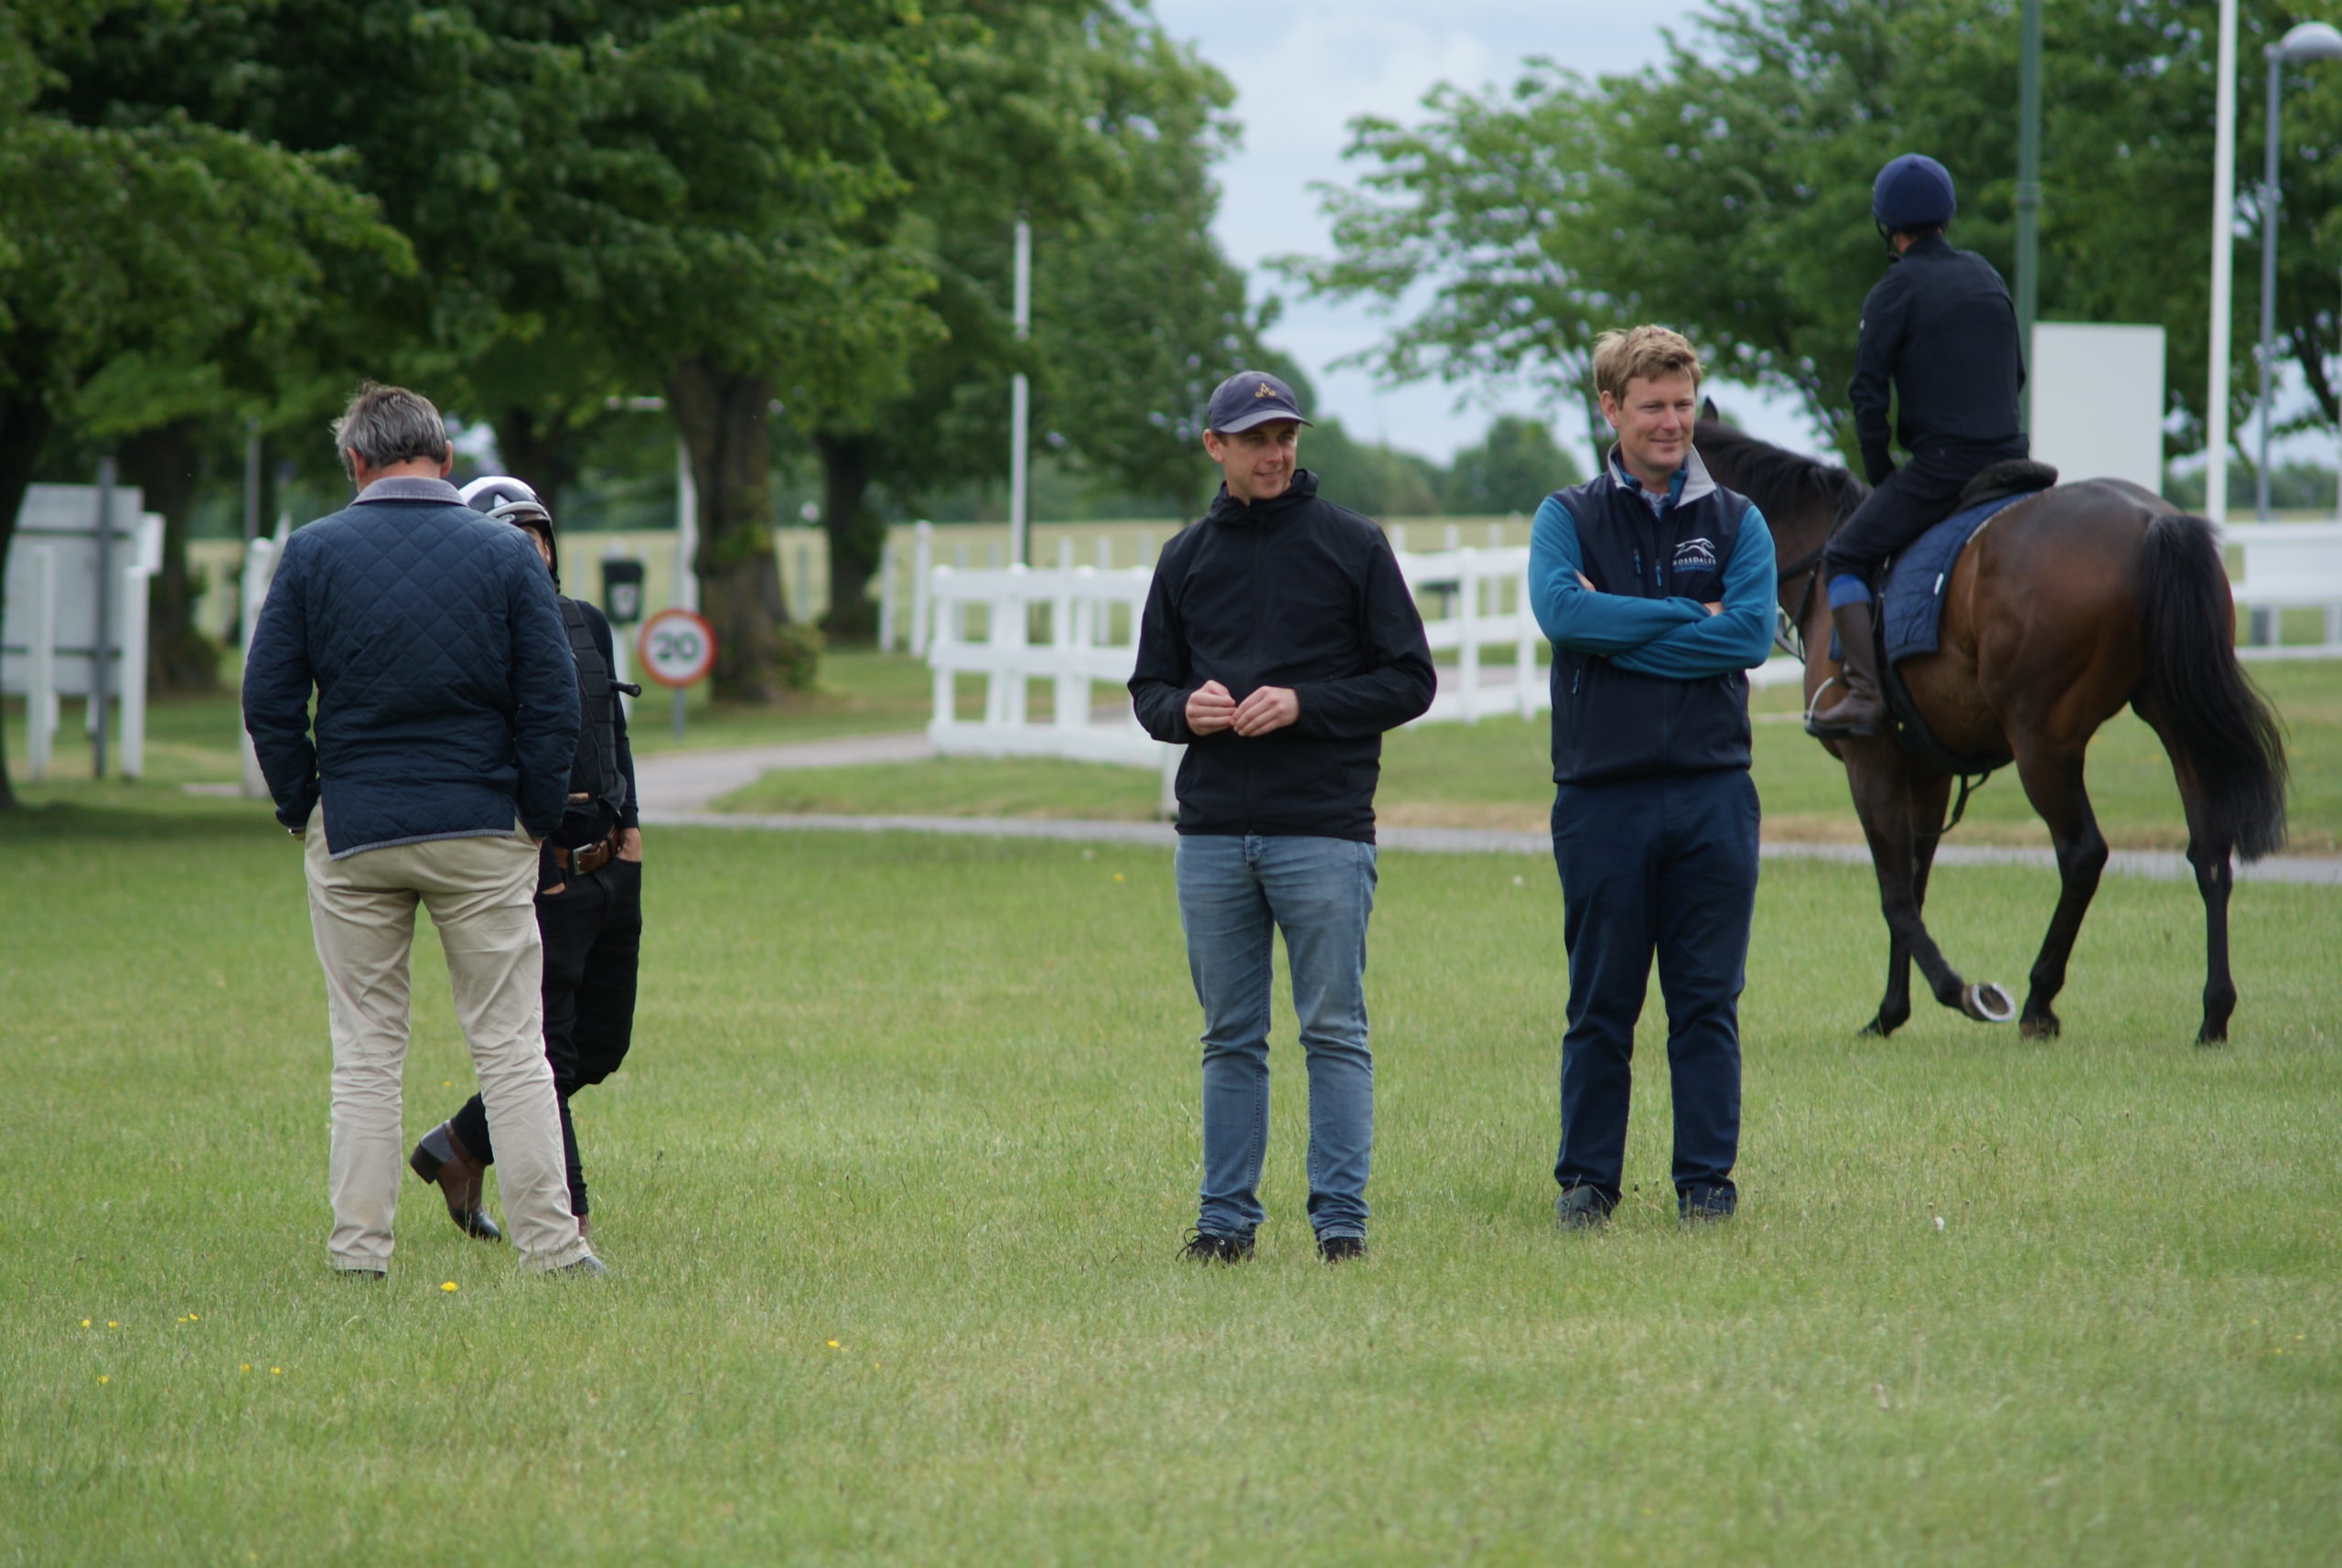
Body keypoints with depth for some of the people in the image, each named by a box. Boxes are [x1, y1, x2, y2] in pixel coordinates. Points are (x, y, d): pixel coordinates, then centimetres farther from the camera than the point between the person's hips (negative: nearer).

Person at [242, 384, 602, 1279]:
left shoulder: (314, 553, -1)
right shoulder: (506, 556, -1)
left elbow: (268, 701, -1)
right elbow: (552, 707, -2)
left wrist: (302, 810, 8)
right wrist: (537, 822, 7)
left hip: (351, 833, 1)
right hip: (481, 834, -1)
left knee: (364, 1051, 6)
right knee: (510, 1046, 3)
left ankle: (358, 1250, 4)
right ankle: (550, 1245, 1)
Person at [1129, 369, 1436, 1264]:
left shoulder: (1352, 545, 2)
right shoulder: (1187, 559, 13)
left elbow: (1409, 682, 0)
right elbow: (1148, 688, 18)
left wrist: (1304, 704, -13)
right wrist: (1184, 711, -6)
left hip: (1324, 829, -3)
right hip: (1212, 835, 3)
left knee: (1334, 1031, -3)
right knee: (1229, 1038, 7)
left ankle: (1340, 1216, 0)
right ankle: (1227, 1217, 11)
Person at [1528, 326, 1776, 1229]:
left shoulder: (1735, 522, 9)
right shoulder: (1568, 518, 6)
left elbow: (1752, 633, -8)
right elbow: (1561, 611, -14)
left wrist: (1620, 631, -10)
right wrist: (1687, 616, -10)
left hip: (1712, 797, 1)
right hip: (1602, 797, -1)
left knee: (1707, 1003, 4)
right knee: (1600, 1008, 4)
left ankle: (1706, 1180, 10)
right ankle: (1586, 1180, 12)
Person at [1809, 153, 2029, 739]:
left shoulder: (1894, 293, -6)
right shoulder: (1986, 276, 14)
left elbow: (1869, 396, -8)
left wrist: (1882, 477, 3)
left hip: (1941, 464, -6)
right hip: (2010, 461, 6)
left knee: (1844, 557, 0)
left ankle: (1864, 694, -13)